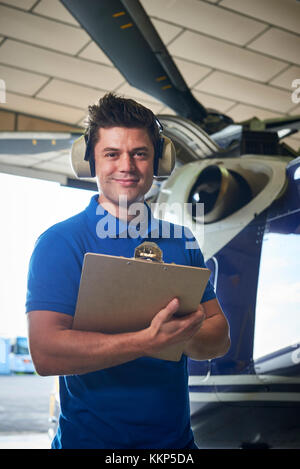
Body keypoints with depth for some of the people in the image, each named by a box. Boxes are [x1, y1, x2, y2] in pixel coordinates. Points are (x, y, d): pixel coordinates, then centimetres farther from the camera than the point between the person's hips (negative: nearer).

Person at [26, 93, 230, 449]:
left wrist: (186, 338, -20)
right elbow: (46, 353, -22)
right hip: (90, 439, -4)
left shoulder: (180, 242, 2)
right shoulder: (59, 243, -12)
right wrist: (151, 341, -29)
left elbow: (220, 337, 1)